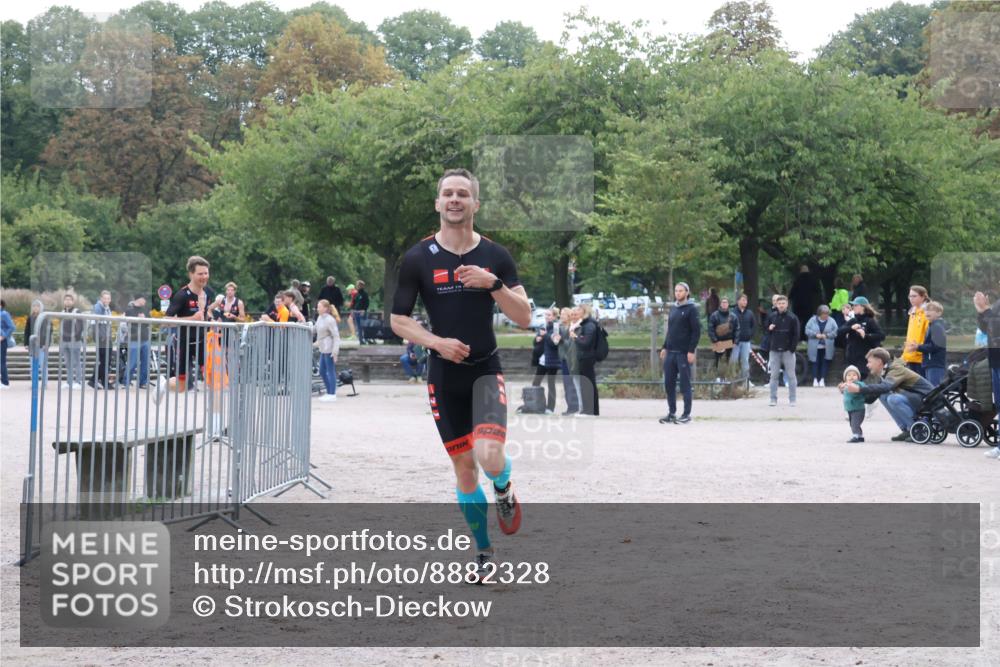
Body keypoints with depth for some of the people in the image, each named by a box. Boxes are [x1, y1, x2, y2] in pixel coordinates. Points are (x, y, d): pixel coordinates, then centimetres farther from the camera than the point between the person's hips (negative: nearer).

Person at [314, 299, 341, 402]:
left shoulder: (330, 320, -15)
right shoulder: (320, 318, 9)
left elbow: (336, 336, -17)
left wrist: (335, 351, -20)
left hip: (329, 349, -10)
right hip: (323, 349, 10)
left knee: (330, 371, -3)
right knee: (322, 372, 14)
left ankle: (332, 395, 3)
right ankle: (329, 392, 24)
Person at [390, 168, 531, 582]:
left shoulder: (495, 256, 0)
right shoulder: (418, 259, -2)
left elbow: (524, 318, -4)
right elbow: (398, 320, 1)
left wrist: (494, 284, -19)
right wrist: (437, 342, -15)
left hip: (486, 370, -1)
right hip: (444, 376, 1)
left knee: (490, 455, -23)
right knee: (464, 469, 7)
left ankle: (503, 489, 14)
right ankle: (483, 552, 24)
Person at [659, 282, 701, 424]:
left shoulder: (691, 309, -5)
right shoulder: (673, 309, 15)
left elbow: (696, 331, -10)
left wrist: (691, 351, -16)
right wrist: (664, 347, 13)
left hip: (684, 353, -7)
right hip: (670, 352, 7)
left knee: (685, 384, -2)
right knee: (669, 384, 6)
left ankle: (687, 414, 4)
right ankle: (672, 413, 14)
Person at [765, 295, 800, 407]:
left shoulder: (792, 318, -3)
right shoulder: (771, 317, 6)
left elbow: (796, 334, -4)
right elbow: (765, 329, 16)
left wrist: (792, 349, -12)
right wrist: (769, 329, -8)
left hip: (788, 351, -3)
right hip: (774, 350, 3)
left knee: (791, 376, 1)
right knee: (774, 375, 5)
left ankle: (792, 400, 6)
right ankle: (773, 399, 10)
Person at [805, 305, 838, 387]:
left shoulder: (831, 321, 3)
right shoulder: (813, 320, 2)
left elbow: (835, 331, -2)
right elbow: (807, 330, -2)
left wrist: (827, 335, -14)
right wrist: (816, 335, -15)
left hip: (827, 347, 0)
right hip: (815, 347, 0)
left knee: (825, 363, 0)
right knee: (815, 363, 0)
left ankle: (822, 380, 6)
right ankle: (815, 379, 6)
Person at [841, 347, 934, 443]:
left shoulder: (897, 369, -19)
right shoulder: (881, 376, 9)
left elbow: (886, 387, -37)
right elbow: (870, 398, 8)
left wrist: (859, 389, -40)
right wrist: (848, 389, -3)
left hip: (926, 398, -9)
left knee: (894, 399, -29)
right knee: (883, 396, 0)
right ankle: (907, 430, 0)